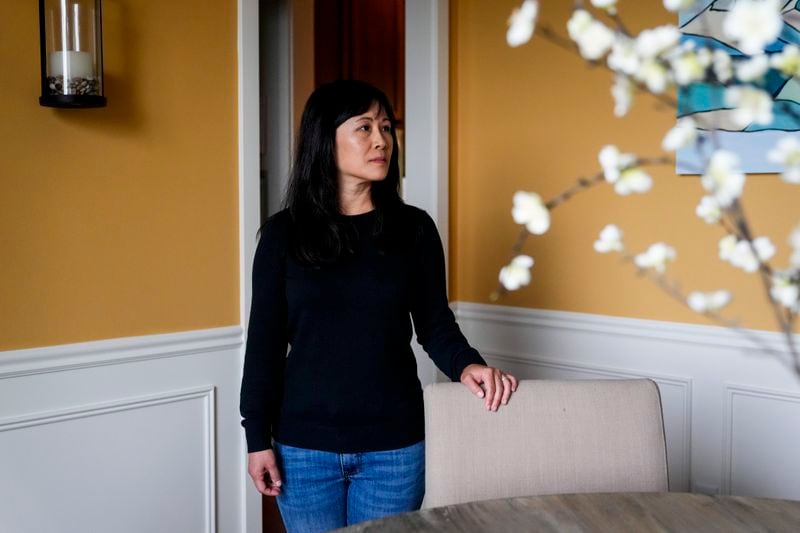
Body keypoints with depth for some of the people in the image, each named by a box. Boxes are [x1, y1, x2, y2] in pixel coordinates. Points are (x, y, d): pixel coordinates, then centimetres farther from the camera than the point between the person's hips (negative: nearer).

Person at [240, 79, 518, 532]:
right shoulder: (284, 233, -2)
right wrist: (258, 436, -2)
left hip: (395, 445, 1)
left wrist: (466, 364, -17)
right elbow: (265, 339, 0)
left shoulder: (414, 228, 0)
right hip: (305, 446, 0)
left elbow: (435, 324, 3)